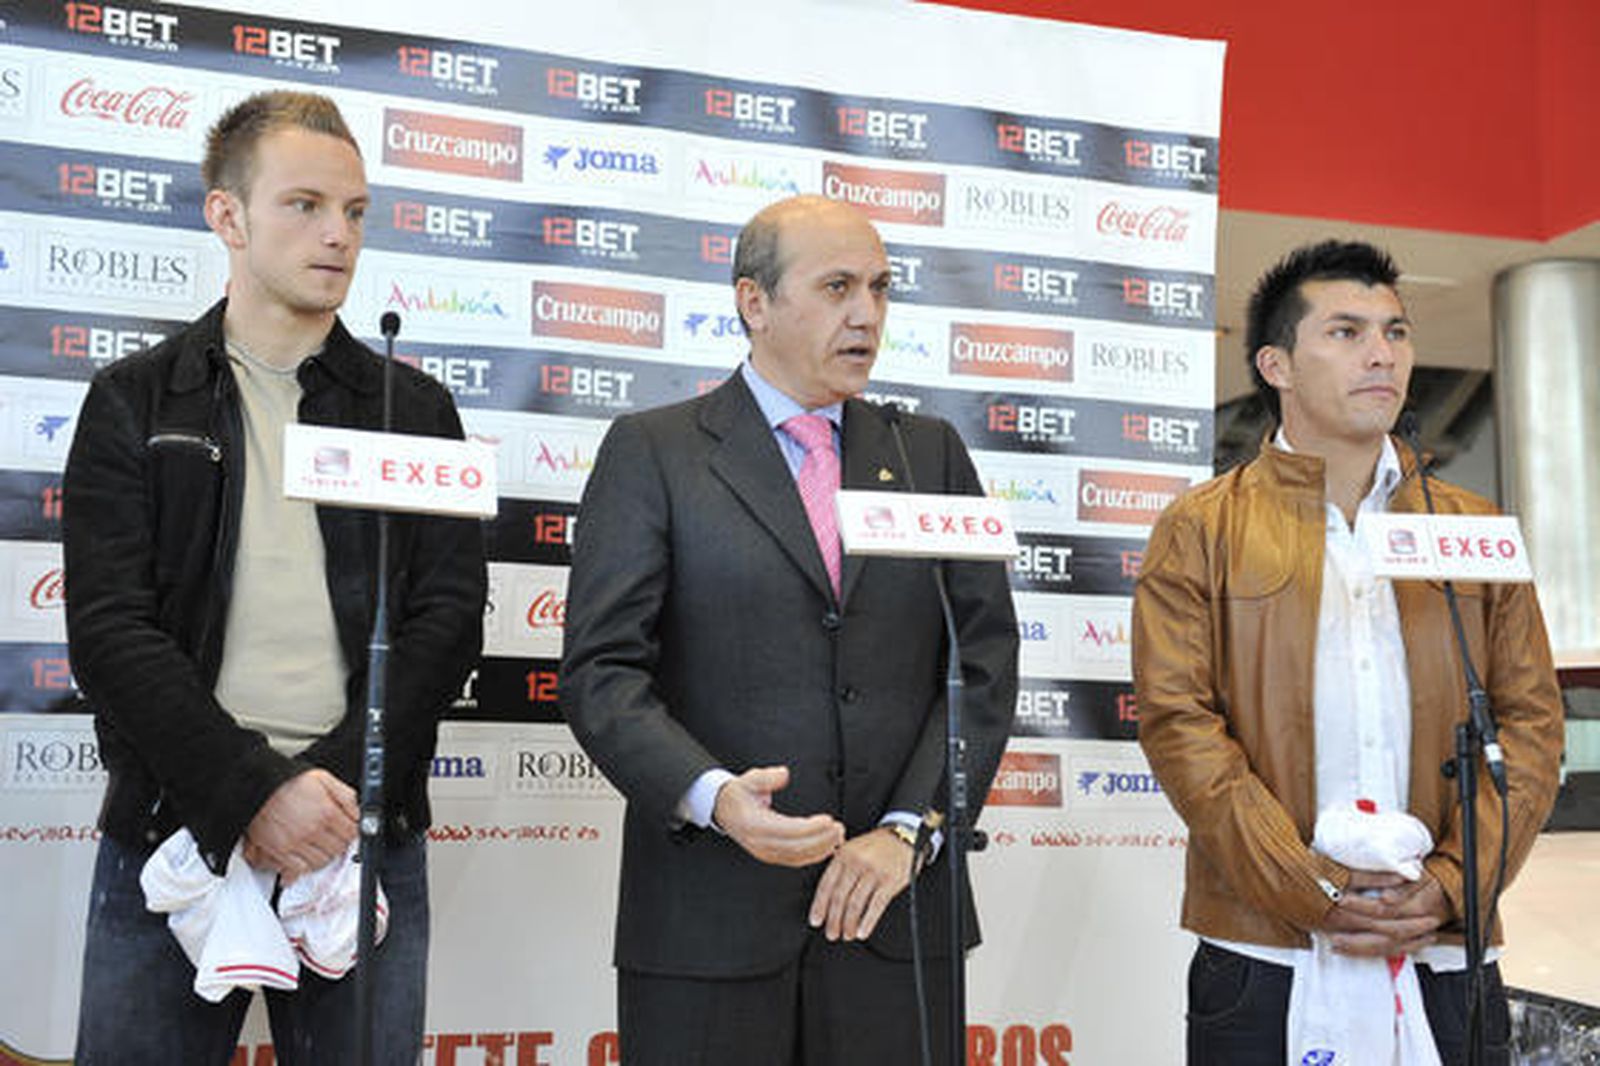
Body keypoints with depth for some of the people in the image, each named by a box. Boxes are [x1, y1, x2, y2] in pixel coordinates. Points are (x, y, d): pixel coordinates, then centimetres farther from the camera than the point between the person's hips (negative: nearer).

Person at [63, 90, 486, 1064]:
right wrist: (254, 793, -14)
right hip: (170, 834, 0)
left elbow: (449, 618, 1)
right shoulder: (134, 403, 7)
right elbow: (110, 631, -3)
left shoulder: (417, 410, 10)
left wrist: (334, 789, -11)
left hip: (365, 839, 1)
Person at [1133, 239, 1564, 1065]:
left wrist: (1452, 883, -7)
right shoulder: (1202, 530, 2)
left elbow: (1531, 719, 7)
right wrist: (1312, 892, -14)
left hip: (1446, 959, 3)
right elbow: (1177, 724, -6)